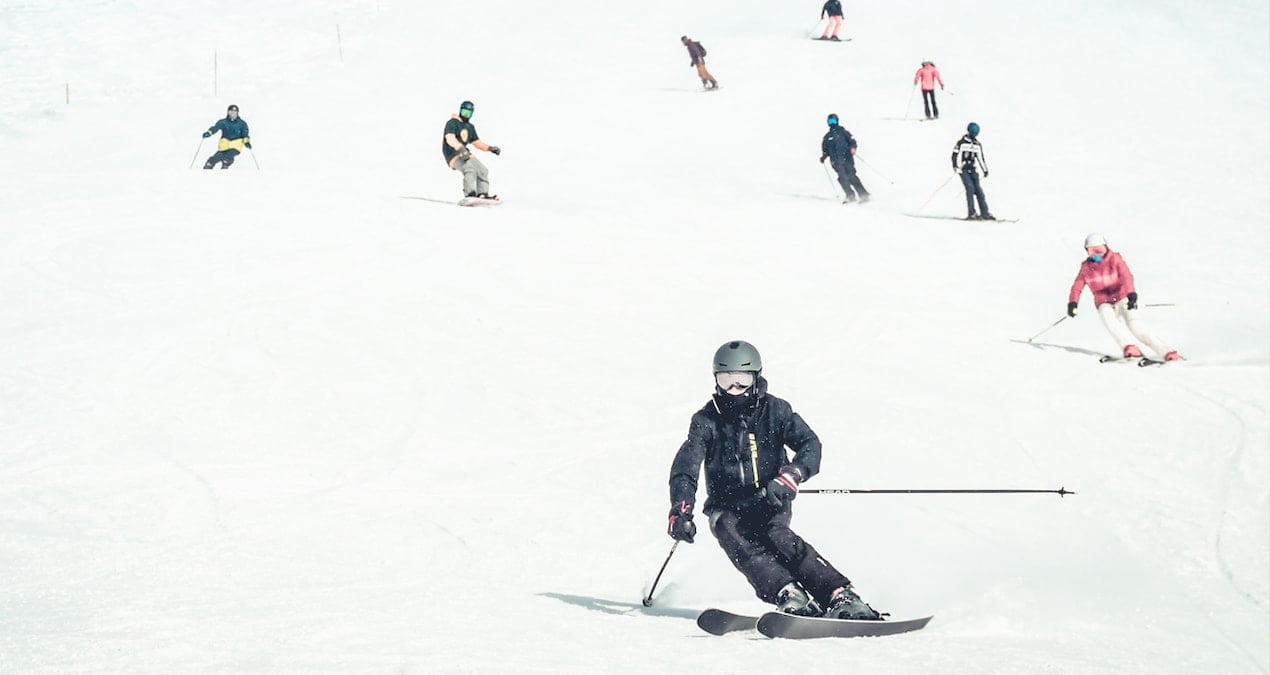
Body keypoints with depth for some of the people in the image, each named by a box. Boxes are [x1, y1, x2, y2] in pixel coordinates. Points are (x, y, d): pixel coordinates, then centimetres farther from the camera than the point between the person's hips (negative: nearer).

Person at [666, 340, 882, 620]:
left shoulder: (774, 411, 2)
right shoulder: (707, 420, 2)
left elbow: (810, 445, -8)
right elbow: (685, 468, -8)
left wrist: (790, 476, -29)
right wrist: (681, 511, -26)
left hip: (770, 502, -1)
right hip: (727, 506, 1)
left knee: (776, 535, -32)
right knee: (738, 543, -30)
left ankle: (841, 596, -44)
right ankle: (789, 596, -51)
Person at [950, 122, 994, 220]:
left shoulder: (978, 145, 14)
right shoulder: (962, 143, -2)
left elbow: (981, 157, 22)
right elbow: (955, 155, -5)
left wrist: (985, 169, 23)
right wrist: (955, 165, -19)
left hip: (973, 170, 5)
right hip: (963, 170, -5)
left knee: (978, 190, -2)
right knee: (970, 188, -18)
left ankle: (984, 213, 0)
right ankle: (971, 214, -18)